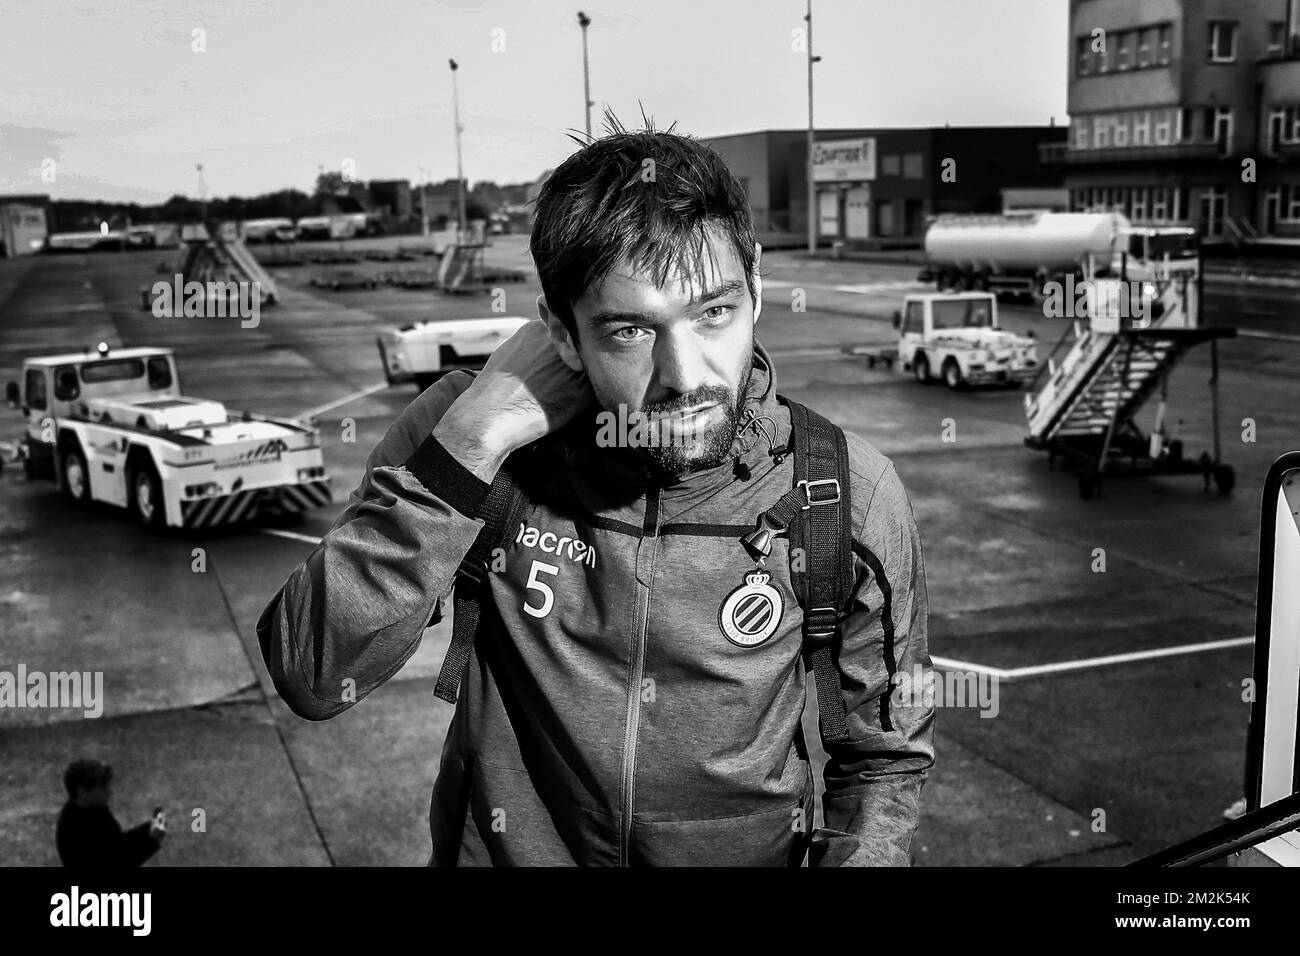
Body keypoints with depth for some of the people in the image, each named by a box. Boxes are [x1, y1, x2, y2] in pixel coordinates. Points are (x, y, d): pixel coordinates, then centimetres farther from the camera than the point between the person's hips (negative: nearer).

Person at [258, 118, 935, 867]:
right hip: (500, 848, 0)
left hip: (751, 851, 1)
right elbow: (311, 678, -21)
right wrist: (472, 440, -27)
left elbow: (883, 757, -2)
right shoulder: (468, 429, -13)